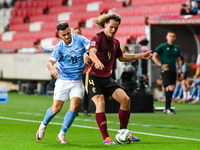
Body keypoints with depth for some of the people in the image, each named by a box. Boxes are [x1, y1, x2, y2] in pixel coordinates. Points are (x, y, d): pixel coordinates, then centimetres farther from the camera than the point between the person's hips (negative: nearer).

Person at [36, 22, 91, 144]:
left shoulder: (79, 39, -4)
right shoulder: (59, 47, -7)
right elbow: (50, 62, -17)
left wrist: (86, 54, -36)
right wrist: (52, 68, -41)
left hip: (78, 81, 1)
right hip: (63, 80, -1)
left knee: (74, 107, -15)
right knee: (56, 108, -4)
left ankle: (62, 134, 2)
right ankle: (43, 125, 27)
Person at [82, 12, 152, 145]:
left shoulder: (115, 42, 14)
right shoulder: (98, 38, -10)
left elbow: (121, 57, 31)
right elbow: (92, 52, -29)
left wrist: (141, 56, 29)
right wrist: (97, 62, -50)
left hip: (106, 78, 7)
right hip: (92, 76, -7)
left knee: (125, 99, -5)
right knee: (100, 103, -22)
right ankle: (106, 138, -16)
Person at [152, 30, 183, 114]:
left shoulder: (176, 48, 15)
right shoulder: (162, 47, -2)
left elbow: (179, 60, 24)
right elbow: (154, 56, -3)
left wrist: (181, 71, 17)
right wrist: (161, 65, -14)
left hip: (173, 71, 6)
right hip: (165, 71, -6)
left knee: (169, 90, 8)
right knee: (171, 88, -18)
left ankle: (167, 108, 15)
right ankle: (167, 108, -16)